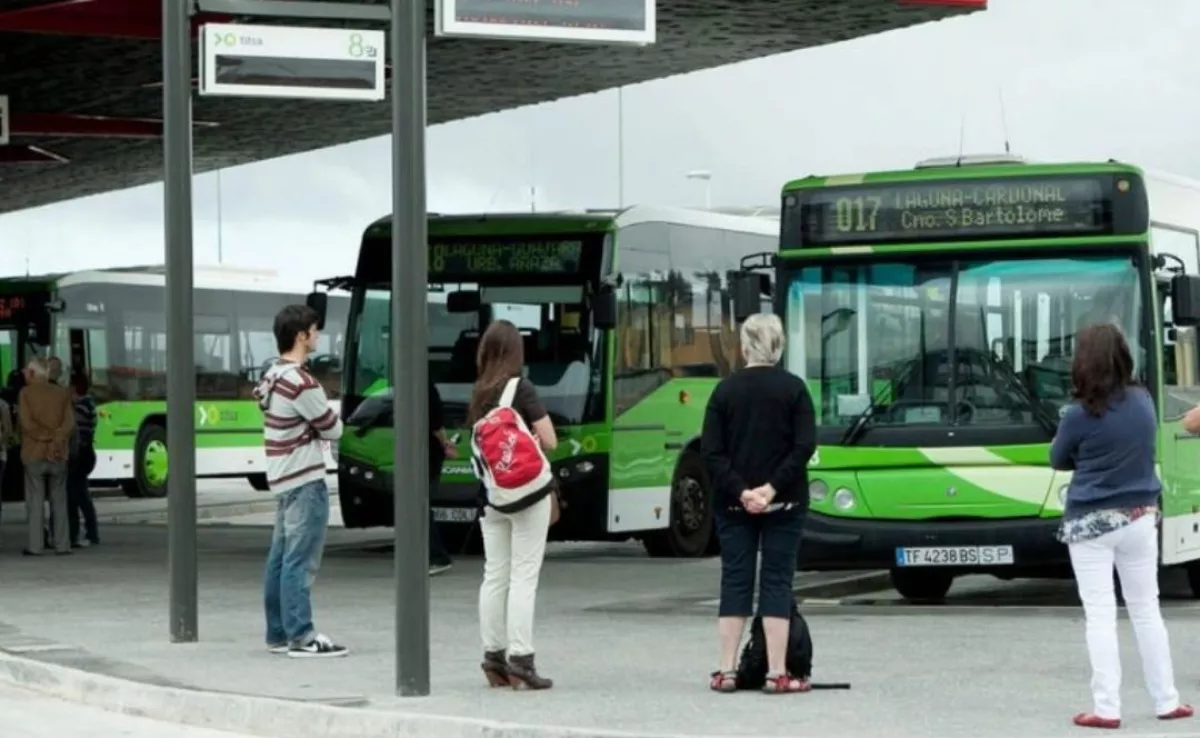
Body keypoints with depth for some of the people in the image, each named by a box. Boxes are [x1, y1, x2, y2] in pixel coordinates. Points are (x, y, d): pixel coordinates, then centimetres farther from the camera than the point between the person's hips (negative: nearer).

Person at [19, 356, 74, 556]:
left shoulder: (26, 393, -3)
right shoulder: (62, 394, 7)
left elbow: (27, 423, -12)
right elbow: (70, 423, -4)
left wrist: (48, 436, -6)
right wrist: (57, 439, -12)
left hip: (34, 454, -3)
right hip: (58, 456, 3)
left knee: (35, 501, 0)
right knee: (59, 501, 7)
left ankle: (35, 546, -4)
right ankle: (62, 545, 5)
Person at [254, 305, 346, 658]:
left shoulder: (273, 375, 10)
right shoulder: (302, 383, -18)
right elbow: (332, 429, -11)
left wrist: (322, 417, 5)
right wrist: (333, 415, 11)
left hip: (282, 479, 10)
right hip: (305, 482, -10)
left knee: (280, 559, 11)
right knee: (301, 561, -8)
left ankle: (278, 633, 15)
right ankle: (301, 636, -8)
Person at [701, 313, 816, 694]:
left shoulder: (726, 389, 2)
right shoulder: (793, 388, -3)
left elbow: (711, 451, -5)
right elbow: (804, 446, -12)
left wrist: (739, 491, -10)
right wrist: (773, 487, -13)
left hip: (734, 503, 2)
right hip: (784, 503, -2)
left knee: (735, 580, 7)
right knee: (777, 581, 1)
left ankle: (726, 671, 5)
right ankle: (777, 673, -3)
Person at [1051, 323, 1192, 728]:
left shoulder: (1079, 415, -17)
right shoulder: (1144, 402, -2)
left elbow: (1058, 460, 0)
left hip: (1090, 523, -5)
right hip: (1140, 517, 5)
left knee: (1100, 615, 0)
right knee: (1146, 609, 14)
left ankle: (1107, 708, -1)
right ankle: (1167, 700, 18)